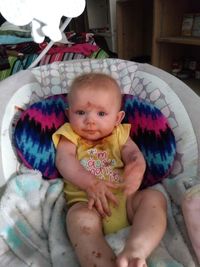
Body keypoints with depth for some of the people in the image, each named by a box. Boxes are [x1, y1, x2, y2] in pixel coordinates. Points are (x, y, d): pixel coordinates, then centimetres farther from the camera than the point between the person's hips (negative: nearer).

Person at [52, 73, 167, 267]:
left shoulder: (119, 134, 16)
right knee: (79, 218, -32)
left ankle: (135, 250, -34)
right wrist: (91, 183, -26)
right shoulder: (70, 136, 10)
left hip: (126, 198, 3)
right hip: (87, 202, -2)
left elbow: (134, 153, 1)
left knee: (154, 197, -20)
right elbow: (64, 160, -7)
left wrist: (137, 168, -27)